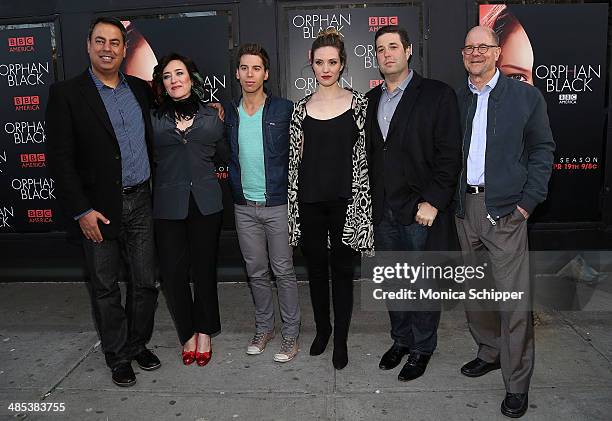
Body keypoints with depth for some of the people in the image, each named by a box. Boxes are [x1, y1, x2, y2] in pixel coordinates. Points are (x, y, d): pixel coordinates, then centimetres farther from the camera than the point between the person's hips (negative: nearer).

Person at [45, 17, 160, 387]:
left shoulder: (139, 89, 8)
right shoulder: (66, 94, -5)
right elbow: (60, 158, -9)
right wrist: (81, 210, -13)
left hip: (140, 201, 4)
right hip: (99, 207, -4)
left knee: (146, 282, 11)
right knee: (105, 288, 9)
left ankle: (138, 343, 32)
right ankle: (118, 356, 27)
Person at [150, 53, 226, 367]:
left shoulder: (211, 117, 10)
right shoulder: (153, 119, 6)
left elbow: (223, 155, 18)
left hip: (205, 203, 1)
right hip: (168, 205, 0)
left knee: (204, 268, 6)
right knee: (173, 271, 2)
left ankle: (204, 332, 25)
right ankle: (187, 333, 23)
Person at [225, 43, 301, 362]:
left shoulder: (284, 109, -4)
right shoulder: (229, 113, 7)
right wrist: (235, 187, 4)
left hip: (277, 204, -3)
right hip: (244, 207, 4)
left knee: (284, 272, 3)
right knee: (256, 273, 14)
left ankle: (290, 335, 17)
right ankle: (263, 327, 30)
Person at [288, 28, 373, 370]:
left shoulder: (358, 103, 0)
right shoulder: (301, 108, 6)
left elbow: (365, 155, 0)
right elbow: (295, 158, 7)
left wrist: (362, 203, -4)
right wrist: (293, 206, 3)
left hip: (345, 200, -2)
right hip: (309, 201, 2)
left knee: (342, 269, 6)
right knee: (316, 267, 13)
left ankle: (341, 340, 21)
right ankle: (322, 328, 34)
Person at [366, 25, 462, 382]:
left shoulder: (438, 95, -4)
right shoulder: (371, 99, 12)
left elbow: (449, 155, -9)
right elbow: (369, 154, 13)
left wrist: (433, 202, -15)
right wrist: (371, 202, 6)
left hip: (422, 209, -5)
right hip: (384, 211, 5)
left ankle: (422, 348, 26)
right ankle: (401, 340, 34)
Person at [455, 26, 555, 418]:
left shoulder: (525, 96, 1)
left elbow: (543, 149, 1)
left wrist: (528, 201, -7)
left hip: (504, 209, -4)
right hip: (464, 209, 4)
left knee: (514, 297, -3)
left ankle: (517, 382, 11)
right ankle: (489, 352, 34)